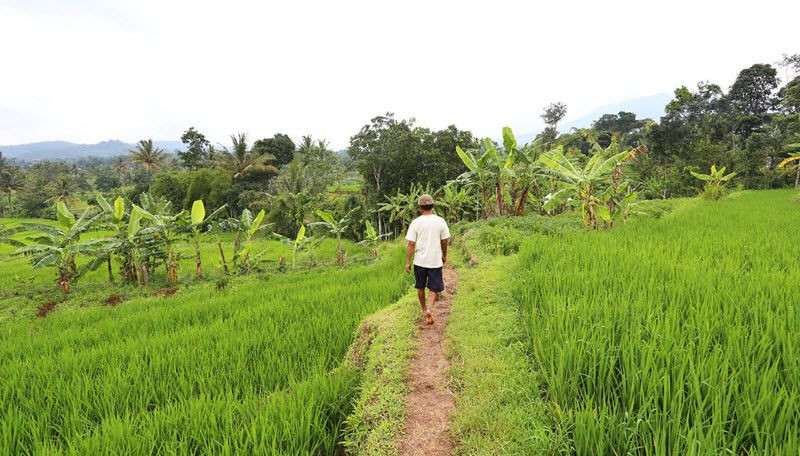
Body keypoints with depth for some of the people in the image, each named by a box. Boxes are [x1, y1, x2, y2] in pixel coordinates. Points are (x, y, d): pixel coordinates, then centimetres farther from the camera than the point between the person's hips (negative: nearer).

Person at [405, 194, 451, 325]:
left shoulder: (416, 222, -8)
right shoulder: (440, 221, -4)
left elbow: (411, 244, -8)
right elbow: (444, 241, 3)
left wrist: (408, 262, -1)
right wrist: (444, 255, 19)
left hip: (419, 261, 0)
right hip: (435, 260, 0)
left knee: (420, 287, 19)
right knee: (434, 288, 9)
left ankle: (424, 309, 34)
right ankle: (429, 309, -12)